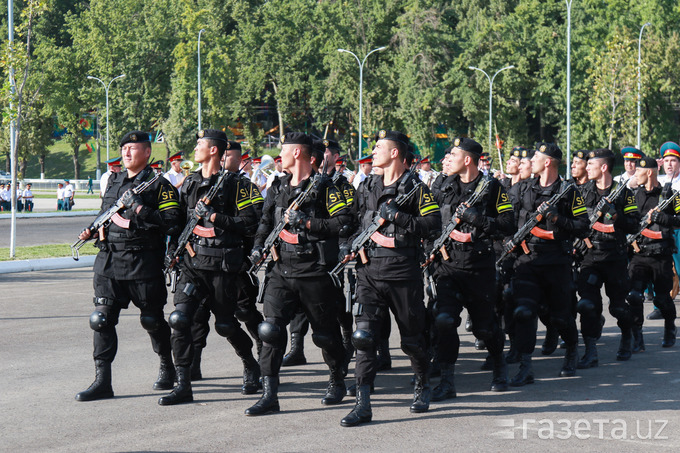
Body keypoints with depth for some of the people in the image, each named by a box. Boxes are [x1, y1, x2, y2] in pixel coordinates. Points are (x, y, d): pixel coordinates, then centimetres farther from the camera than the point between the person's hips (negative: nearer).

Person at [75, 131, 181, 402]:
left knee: (152, 319, 8)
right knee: (102, 319, -3)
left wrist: (139, 209, -20)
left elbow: (172, 223, -15)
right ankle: (102, 381, -1)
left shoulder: (159, 186, -5)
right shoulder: (114, 181, 15)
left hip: (144, 264, -5)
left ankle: (167, 368, 31)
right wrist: (91, 231, 9)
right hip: (108, 261, 5)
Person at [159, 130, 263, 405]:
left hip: (222, 264, -5)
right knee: (179, 319, -9)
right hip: (192, 261, 5)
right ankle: (183, 385, -5)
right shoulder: (189, 183, 13)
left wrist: (213, 217, -16)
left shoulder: (236, 184, -6)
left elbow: (250, 224, -12)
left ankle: (251, 366, 33)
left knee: (225, 325, 6)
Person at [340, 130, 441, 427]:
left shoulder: (415, 189, -3)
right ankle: (363, 405, -10)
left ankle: (423, 385, 36)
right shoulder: (367, 189, 14)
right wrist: (350, 245, 6)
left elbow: (433, 226, -13)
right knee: (363, 336, -10)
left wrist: (397, 216, -19)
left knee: (412, 339, 9)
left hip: (403, 274, -4)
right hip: (369, 272, 4)